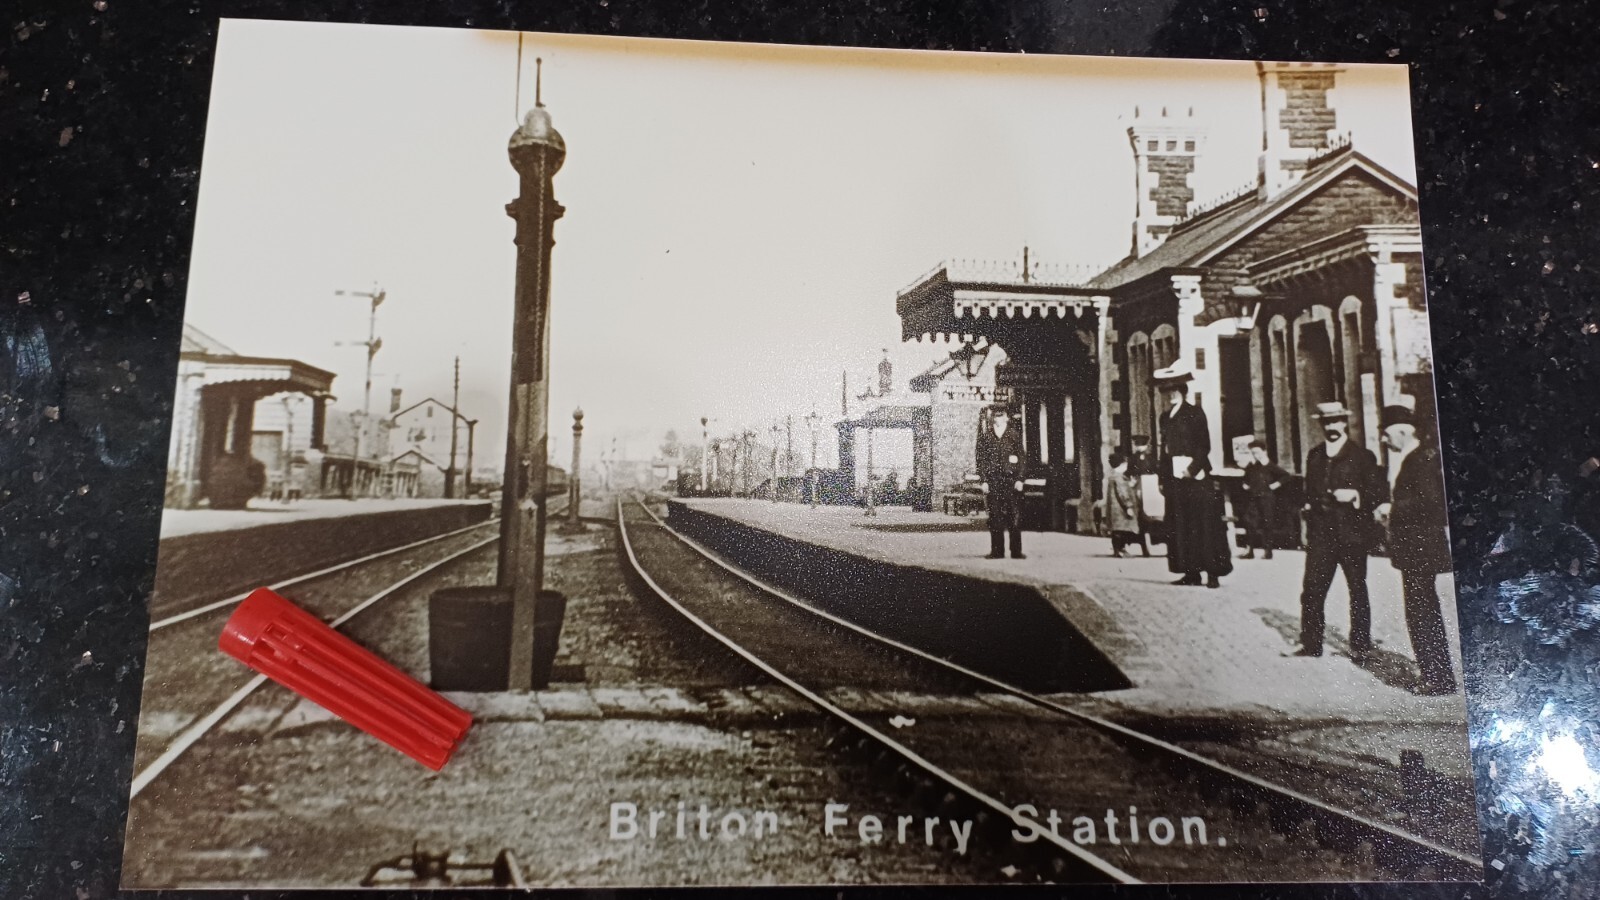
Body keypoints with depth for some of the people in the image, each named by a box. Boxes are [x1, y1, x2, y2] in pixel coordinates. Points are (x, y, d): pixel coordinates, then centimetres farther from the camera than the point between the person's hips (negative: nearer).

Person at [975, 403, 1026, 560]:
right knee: (994, 517, 1)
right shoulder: (985, 435, 10)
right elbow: (981, 459, 6)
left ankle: (1016, 551, 2)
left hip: (1011, 480, 0)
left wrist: (1019, 479, -3)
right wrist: (984, 480, -3)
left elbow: (1021, 458, 6)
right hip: (992, 480, 1)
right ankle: (997, 551, 6)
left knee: (1014, 516, -3)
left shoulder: (1015, 435, 9)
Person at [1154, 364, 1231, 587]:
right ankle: (1191, 571, 9)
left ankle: (1213, 573, -5)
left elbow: (1204, 445, -7)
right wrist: (1162, 478, 11)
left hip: (1195, 476, -6)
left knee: (1204, 524, -6)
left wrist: (1193, 467, -18)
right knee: (1180, 526, 4)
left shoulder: (1195, 412, 0)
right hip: (1174, 477, 6)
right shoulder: (1166, 417, 16)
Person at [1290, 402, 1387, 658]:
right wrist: (1310, 517, 10)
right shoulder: (1314, 456, 13)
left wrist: (1355, 495, -19)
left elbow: (1381, 492, -3)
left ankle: (1360, 643, 19)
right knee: (1311, 590, -2)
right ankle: (1311, 644, 5)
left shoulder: (1362, 456, 0)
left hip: (1352, 534, -3)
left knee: (1357, 590, 7)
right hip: (1320, 534, 3)